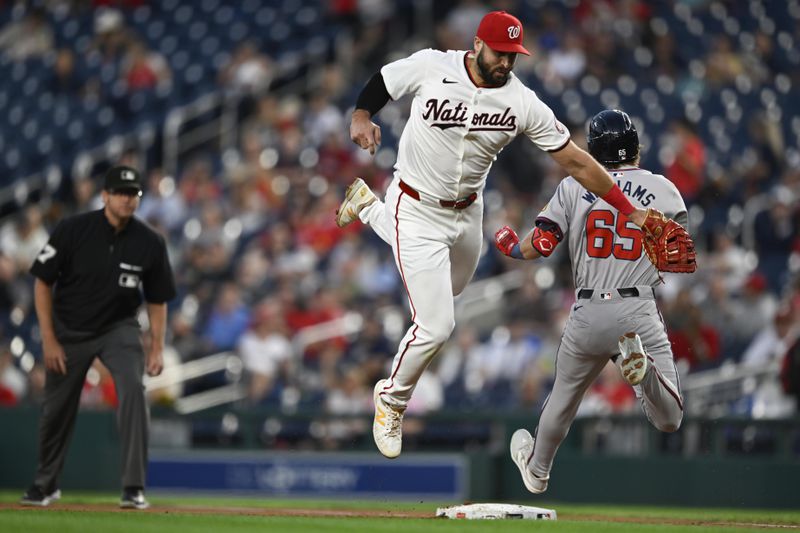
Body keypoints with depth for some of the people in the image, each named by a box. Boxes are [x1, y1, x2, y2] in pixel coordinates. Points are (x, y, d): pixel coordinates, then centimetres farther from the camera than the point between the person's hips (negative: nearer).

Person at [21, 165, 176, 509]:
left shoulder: (150, 243, -13)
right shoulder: (72, 230, -17)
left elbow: (157, 300, 0)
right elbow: (43, 283, -9)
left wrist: (157, 348, -8)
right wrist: (49, 339, -12)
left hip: (119, 329, 0)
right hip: (69, 330, 0)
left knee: (133, 388, -24)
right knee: (56, 406, 9)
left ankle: (134, 488, -22)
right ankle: (45, 484, 35)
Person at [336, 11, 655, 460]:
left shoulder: (523, 103, -16)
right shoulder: (431, 67, -19)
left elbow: (574, 160, -13)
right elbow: (379, 85, -1)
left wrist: (630, 211, -16)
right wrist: (361, 116, -23)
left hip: (467, 212, 5)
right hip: (417, 211, -5)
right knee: (436, 326, -11)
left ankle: (369, 208, 45)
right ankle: (393, 401, 19)